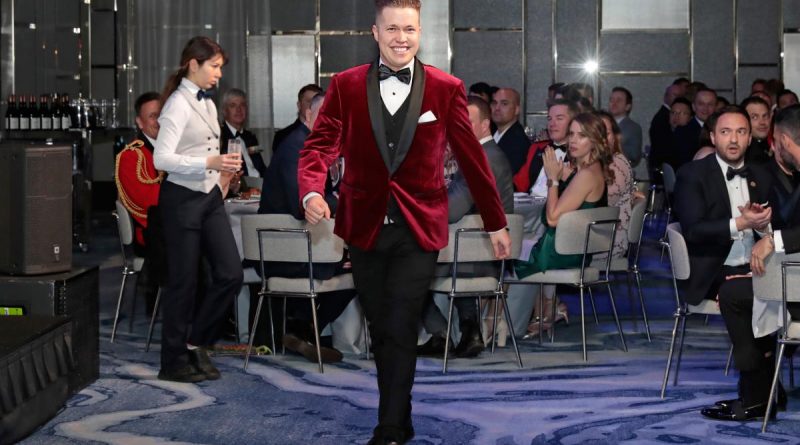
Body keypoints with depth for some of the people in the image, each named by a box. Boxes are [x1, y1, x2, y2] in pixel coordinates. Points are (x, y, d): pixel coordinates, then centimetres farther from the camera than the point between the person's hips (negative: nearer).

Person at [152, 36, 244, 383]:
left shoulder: (208, 104, 13)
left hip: (210, 198, 8)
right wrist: (210, 163, -28)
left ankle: (195, 341, 18)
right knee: (183, 281, 1)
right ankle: (174, 362, 14)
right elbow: (161, 159, -21)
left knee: (230, 273, 1)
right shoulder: (179, 104, -13)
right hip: (182, 198, -8)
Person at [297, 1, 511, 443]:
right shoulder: (346, 85, 2)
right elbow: (320, 144, -3)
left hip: (418, 229, -2)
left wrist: (496, 223, 10)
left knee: (400, 333, -9)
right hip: (365, 227, 2)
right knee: (381, 333, 13)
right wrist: (312, 191, -24)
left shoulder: (447, 89, 0)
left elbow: (472, 158, 5)